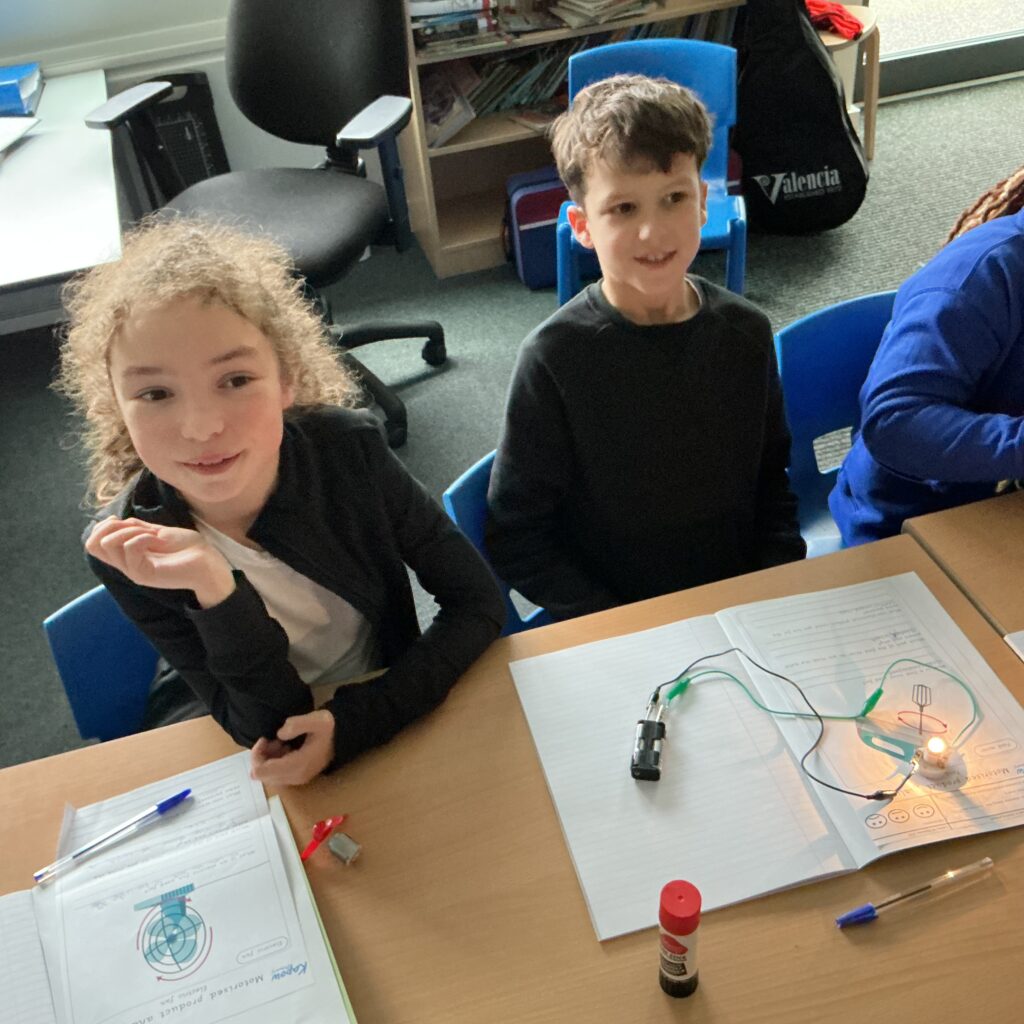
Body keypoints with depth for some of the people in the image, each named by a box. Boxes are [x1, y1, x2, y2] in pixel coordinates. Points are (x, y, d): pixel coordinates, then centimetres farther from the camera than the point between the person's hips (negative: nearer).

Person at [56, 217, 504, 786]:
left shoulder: (349, 449, -20)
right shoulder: (124, 547, -20)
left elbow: (478, 601, -14)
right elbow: (272, 725, -19)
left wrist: (355, 720, -24)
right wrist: (215, 591, -36)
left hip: (396, 714, 0)